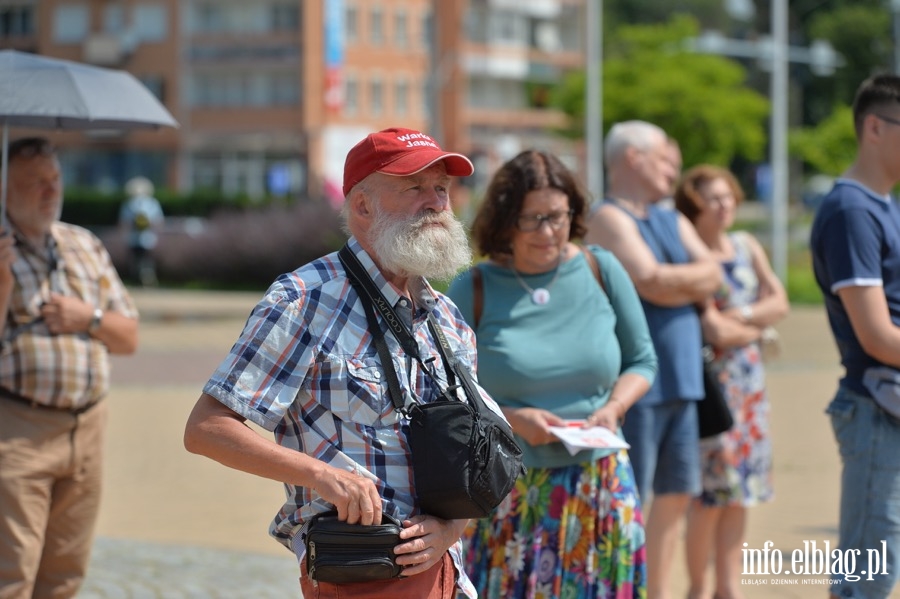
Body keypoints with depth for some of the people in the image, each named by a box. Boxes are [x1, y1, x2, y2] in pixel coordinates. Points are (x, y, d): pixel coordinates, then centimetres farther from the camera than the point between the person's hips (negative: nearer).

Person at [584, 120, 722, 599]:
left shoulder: (673, 222, 18)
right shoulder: (610, 218, -8)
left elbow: (712, 275, 7)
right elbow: (651, 281, -19)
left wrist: (670, 281, -8)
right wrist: (692, 280, -2)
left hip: (679, 381, 8)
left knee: (675, 495, 12)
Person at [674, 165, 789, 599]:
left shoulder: (747, 246, 12)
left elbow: (779, 303, 6)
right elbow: (715, 330, -16)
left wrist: (739, 317, -9)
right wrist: (758, 327, 0)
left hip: (750, 380, 7)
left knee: (741, 487, 7)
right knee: (713, 488, -7)